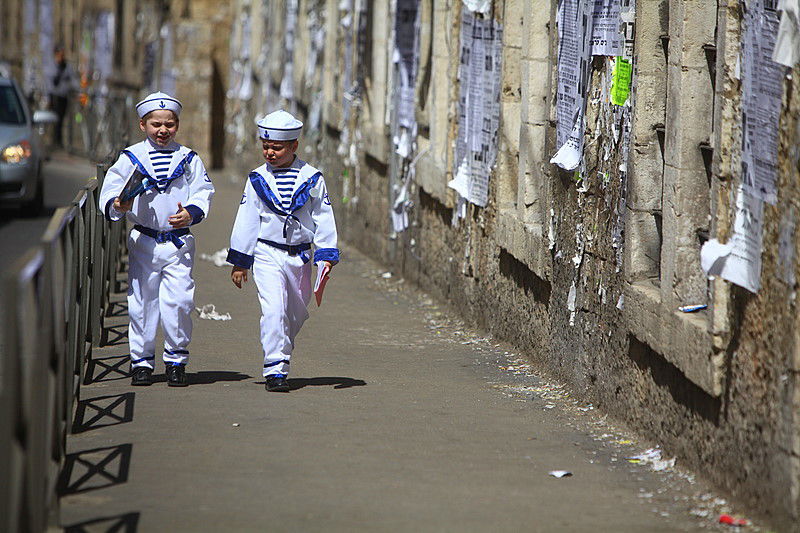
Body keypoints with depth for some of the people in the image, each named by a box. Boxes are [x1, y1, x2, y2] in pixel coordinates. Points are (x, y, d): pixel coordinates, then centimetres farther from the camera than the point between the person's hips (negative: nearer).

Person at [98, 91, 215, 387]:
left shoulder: (188, 159, 7)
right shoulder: (130, 158, 4)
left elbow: (202, 193, 2)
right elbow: (110, 191, -2)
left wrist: (191, 213, -17)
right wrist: (117, 205, -24)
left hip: (179, 242, 0)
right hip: (143, 241, 0)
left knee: (178, 301, -8)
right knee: (142, 302, 3)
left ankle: (176, 360, 6)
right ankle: (142, 361, 14)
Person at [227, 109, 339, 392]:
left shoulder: (312, 179, 1)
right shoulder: (257, 179, 2)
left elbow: (324, 219, 3)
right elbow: (246, 220, 6)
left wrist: (326, 256, -4)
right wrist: (239, 261, 6)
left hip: (300, 256, 2)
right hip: (267, 254, -2)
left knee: (296, 314, 12)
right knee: (273, 311, -16)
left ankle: (279, 355, 34)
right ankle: (275, 371, -14)